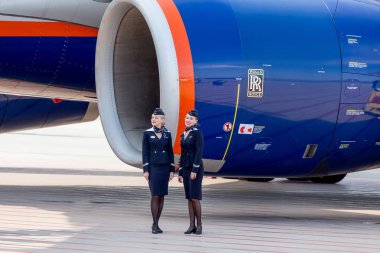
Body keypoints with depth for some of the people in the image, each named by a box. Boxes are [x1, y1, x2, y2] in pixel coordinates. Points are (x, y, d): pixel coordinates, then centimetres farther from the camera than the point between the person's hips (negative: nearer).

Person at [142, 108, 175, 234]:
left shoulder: (167, 134, 6)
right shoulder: (147, 133, -1)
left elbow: (170, 152, 8)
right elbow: (145, 152, -2)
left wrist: (172, 170, 3)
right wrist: (145, 170, -8)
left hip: (165, 167, 3)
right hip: (153, 167, -3)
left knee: (161, 196, 3)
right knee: (155, 195, -10)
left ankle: (156, 224, 10)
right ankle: (155, 225, -6)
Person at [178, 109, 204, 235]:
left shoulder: (197, 132, -9)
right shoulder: (184, 135, 14)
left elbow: (199, 151, -15)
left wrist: (195, 170, -20)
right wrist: (180, 172, 16)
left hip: (196, 168, -7)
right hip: (186, 168, 7)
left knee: (195, 198, -9)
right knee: (189, 198, 6)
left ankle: (199, 224, -2)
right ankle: (192, 225, 7)